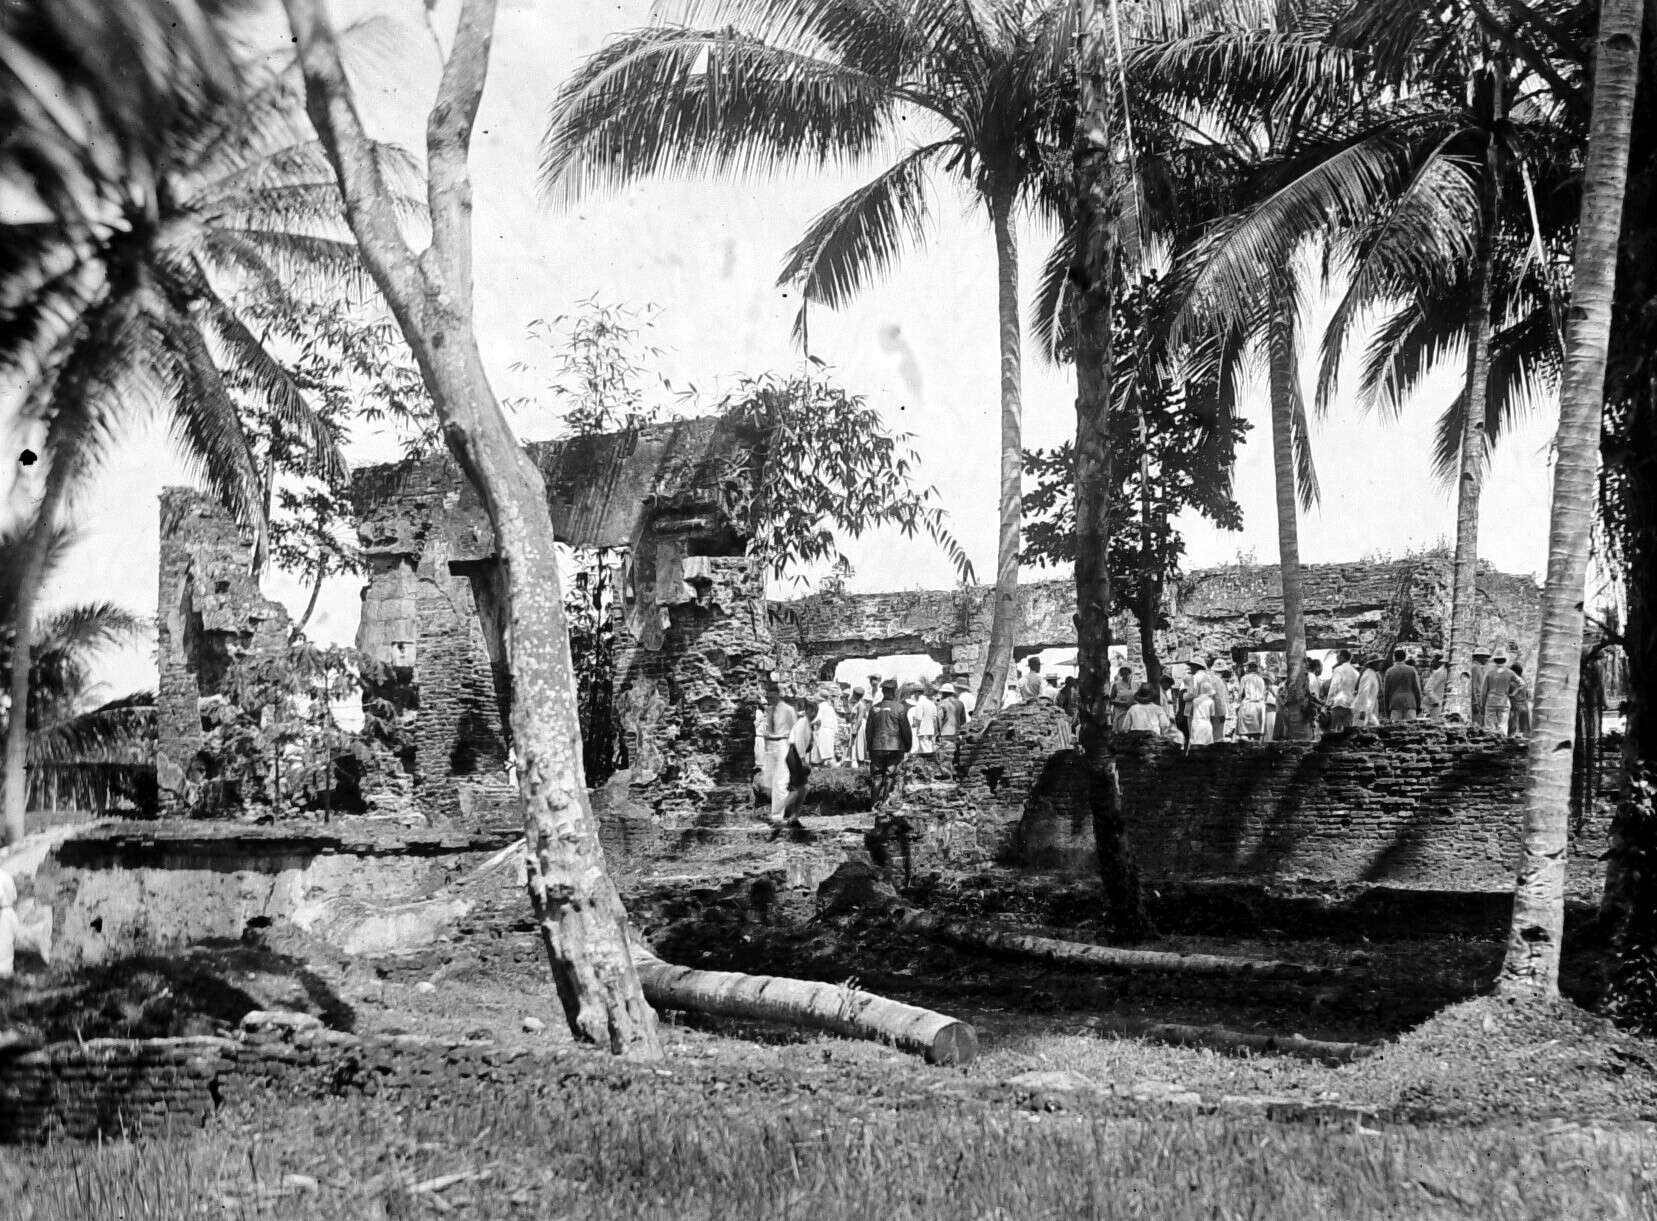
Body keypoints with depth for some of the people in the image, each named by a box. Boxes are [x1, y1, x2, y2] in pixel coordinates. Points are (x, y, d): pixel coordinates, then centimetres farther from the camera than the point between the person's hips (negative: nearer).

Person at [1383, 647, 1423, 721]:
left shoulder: (1389, 671, 3)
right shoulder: (1411, 670, 3)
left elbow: (1386, 691, 4)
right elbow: (1417, 689, 3)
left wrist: (1387, 709, 10)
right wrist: (1418, 706, 9)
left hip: (1394, 704, 0)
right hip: (1410, 703, 0)